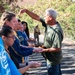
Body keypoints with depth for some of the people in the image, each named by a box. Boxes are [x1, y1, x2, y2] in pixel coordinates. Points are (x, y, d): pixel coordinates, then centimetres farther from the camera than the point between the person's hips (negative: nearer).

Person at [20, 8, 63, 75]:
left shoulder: (57, 31, -29)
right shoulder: (48, 24, -3)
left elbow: (57, 48, -27)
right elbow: (37, 17, 4)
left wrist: (44, 50, -19)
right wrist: (26, 10, -4)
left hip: (53, 59, -9)